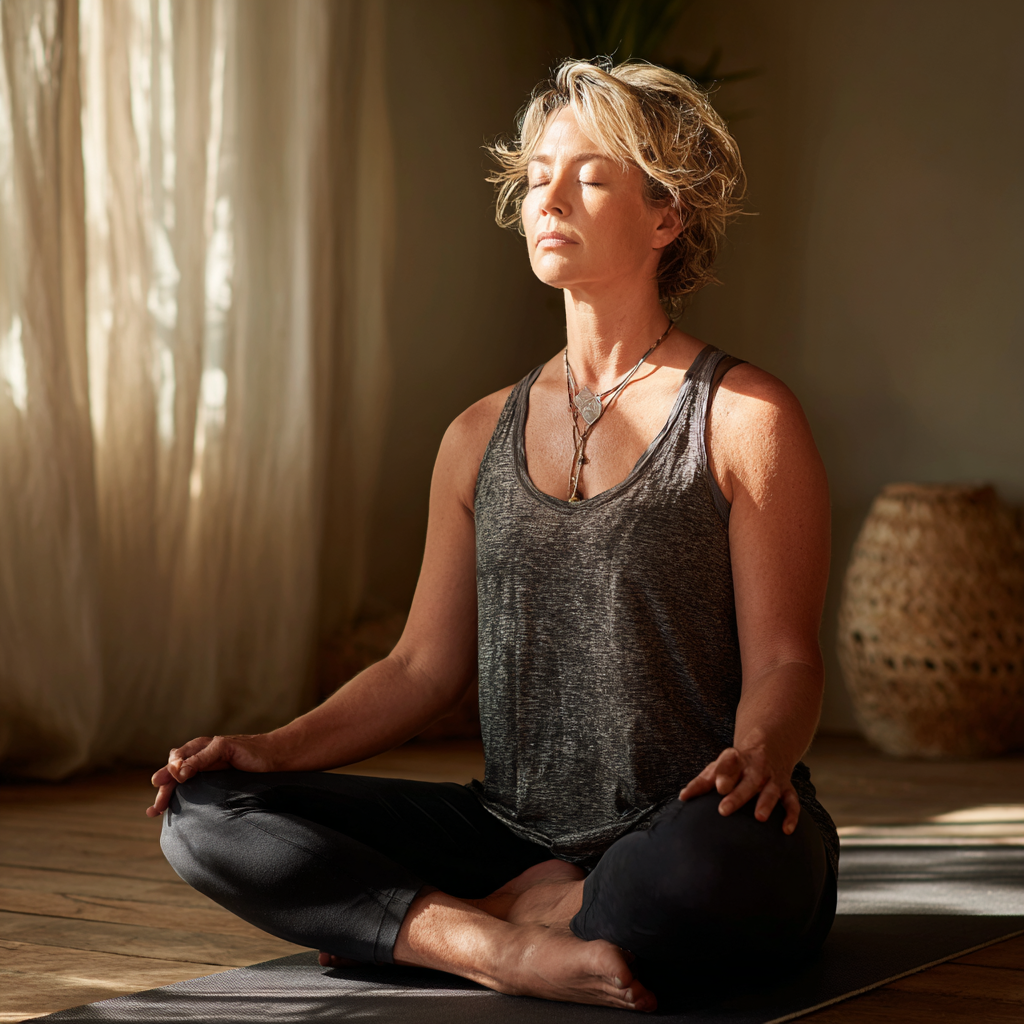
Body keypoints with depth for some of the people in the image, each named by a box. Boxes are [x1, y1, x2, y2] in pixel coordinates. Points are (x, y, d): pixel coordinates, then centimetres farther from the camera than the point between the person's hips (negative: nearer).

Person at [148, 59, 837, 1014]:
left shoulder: (746, 418, -2)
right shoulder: (482, 436, 14)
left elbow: (782, 658, -6)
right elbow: (426, 665, 14)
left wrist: (757, 756, -28)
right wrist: (282, 748, -2)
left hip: (679, 834, -4)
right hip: (516, 829, 5)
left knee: (716, 859, -42)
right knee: (203, 813, -10)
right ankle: (515, 944, -22)